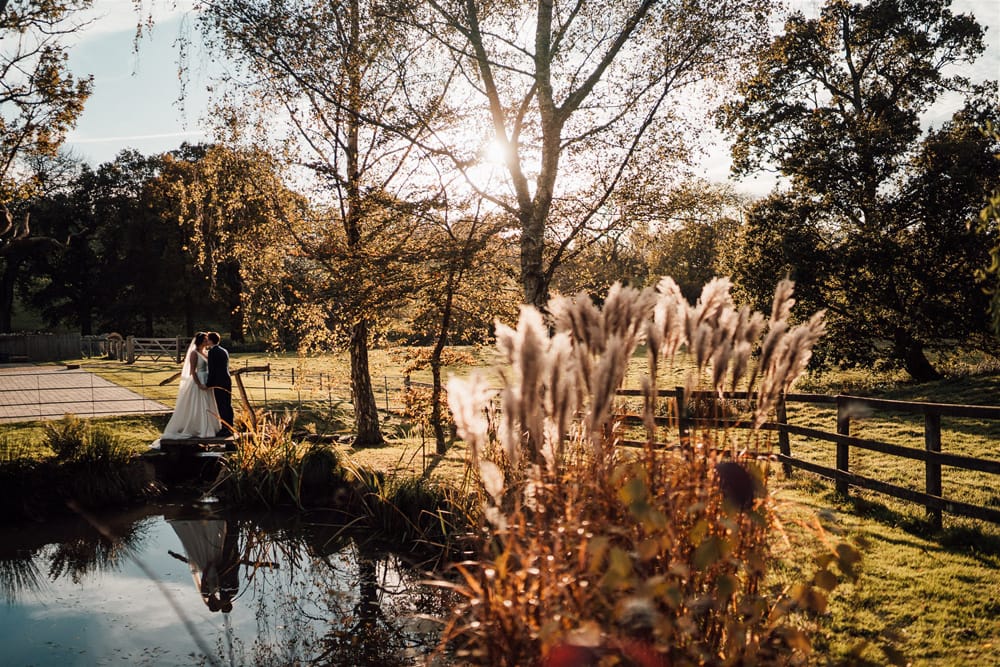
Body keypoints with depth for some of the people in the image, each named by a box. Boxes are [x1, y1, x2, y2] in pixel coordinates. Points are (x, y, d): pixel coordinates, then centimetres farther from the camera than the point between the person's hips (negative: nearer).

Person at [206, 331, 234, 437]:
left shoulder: (212, 351, -11)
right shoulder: (224, 351, 14)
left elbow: (211, 369, -14)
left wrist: (209, 384, -7)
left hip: (218, 382, -8)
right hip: (227, 380, 8)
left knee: (221, 406, -4)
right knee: (227, 405, 11)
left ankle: (225, 429, -2)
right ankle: (229, 428, 17)